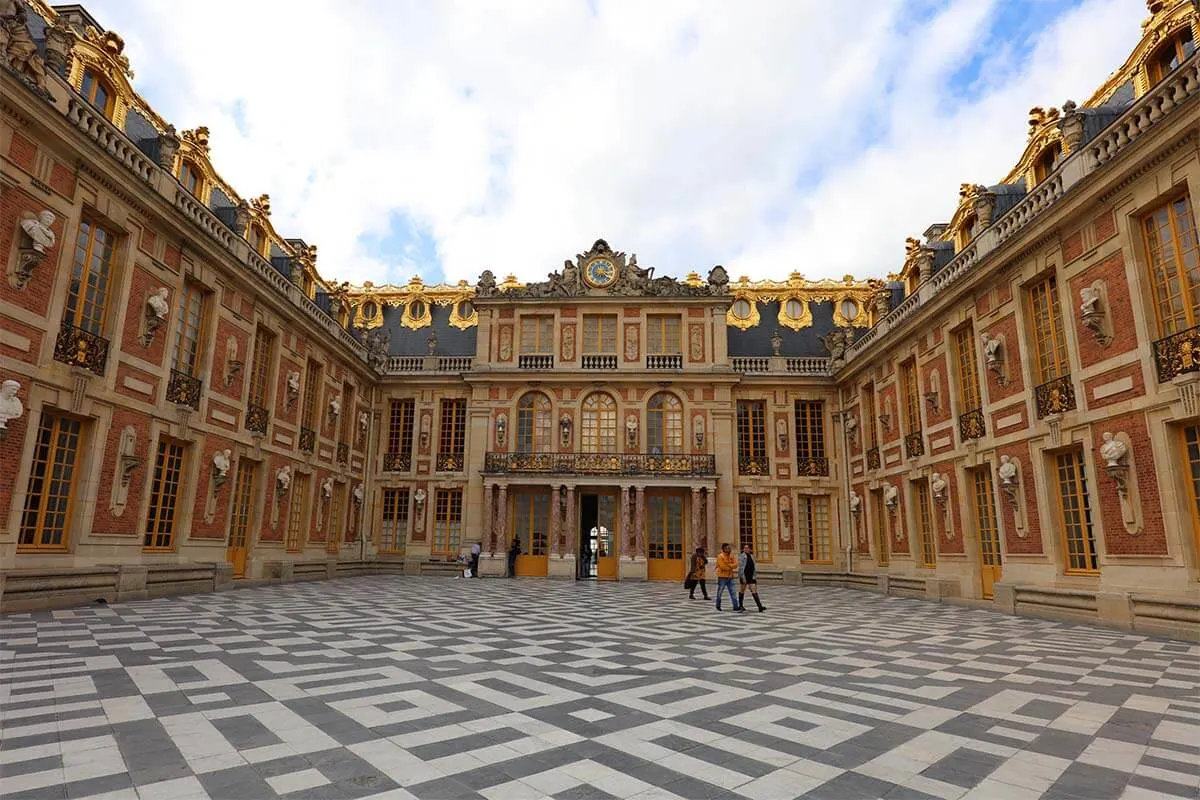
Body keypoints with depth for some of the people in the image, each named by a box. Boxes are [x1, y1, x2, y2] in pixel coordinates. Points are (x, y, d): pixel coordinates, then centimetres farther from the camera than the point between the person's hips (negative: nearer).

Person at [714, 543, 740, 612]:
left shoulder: (731, 556, 9)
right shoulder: (720, 556, -11)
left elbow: (735, 565, -2)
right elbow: (722, 567, -20)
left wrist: (728, 565, -16)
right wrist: (731, 568, -8)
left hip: (730, 577, 5)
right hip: (722, 577, -5)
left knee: (732, 592, 0)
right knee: (720, 592, 6)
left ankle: (735, 607, -1)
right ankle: (718, 606, 22)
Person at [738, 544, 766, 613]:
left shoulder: (751, 556, 10)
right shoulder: (741, 557, -8)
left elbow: (754, 567, 13)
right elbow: (740, 568, -13)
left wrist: (754, 576, 3)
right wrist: (743, 577, -18)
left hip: (751, 576, 4)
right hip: (744, 576, -4)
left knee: (754, 591, -5)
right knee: (742, 591, 9)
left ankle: (760, 606, -13)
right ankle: (740, 606, 22)